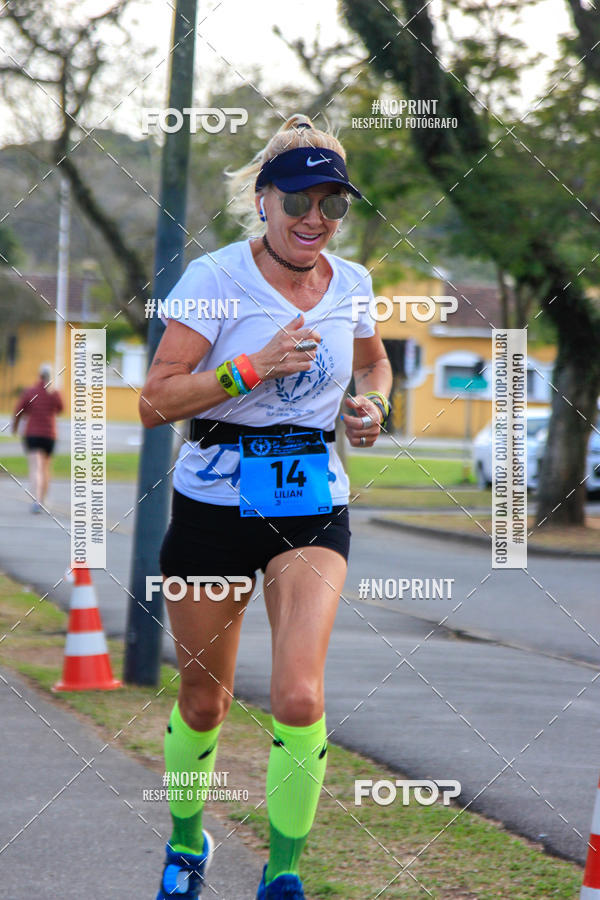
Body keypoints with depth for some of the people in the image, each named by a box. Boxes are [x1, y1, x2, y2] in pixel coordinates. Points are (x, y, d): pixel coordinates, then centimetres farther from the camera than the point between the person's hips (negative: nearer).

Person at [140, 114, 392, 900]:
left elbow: (374, 362, 27)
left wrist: (372, 406, 5)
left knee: (299, 697, -16)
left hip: (314, 506, 2)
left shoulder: (351, 284, 4)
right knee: (204, 700, 11)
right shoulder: (215, 278, -10)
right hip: (216, 502, -2)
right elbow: (154, 401, -14)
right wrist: (254, 367, -24)